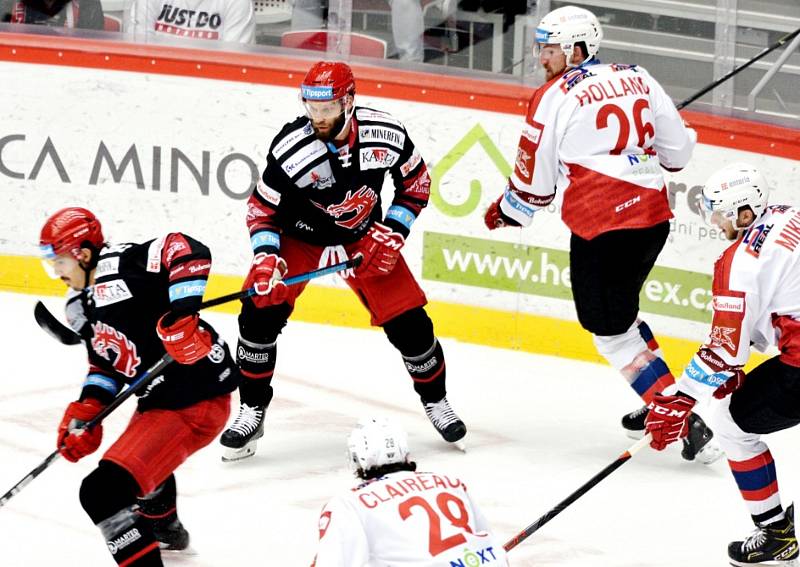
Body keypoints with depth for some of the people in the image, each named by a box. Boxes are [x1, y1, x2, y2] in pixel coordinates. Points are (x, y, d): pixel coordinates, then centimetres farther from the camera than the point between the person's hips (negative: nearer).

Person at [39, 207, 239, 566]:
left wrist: (182, 314, -39)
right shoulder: (81, 308, 12)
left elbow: (186, 252, -29)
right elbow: (106, 364, 18)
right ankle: (164, 530, 71)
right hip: (157, 400, 12)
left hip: (196, 404, -12)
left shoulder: (118, 265, -18)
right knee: (146, 457, 43)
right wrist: (84, 410, 2)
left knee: (102, 491, -21)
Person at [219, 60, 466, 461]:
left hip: (362, 238, 1)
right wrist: (266, 259, -29)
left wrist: (391, 233, -12)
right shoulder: (290, 148, -28)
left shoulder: (386, 134, -22)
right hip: (298, 236, -1)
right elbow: (261, 209, -15)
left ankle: (435, 400, 23)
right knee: (260, 313, -17)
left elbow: (416, 183, -3)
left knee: (407, 320, -3)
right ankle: (251, 411, -2)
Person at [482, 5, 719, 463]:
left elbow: (535, 180, 2)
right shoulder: (638, 79, 9)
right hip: (654, 216, 7)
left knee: (610, 327, 2)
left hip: (602, 226, -7)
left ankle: (686, 421, -7)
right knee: (616, 308, 26)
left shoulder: (555, 98, -6)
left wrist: (503, 214, 21)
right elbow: (679, 150, 13)